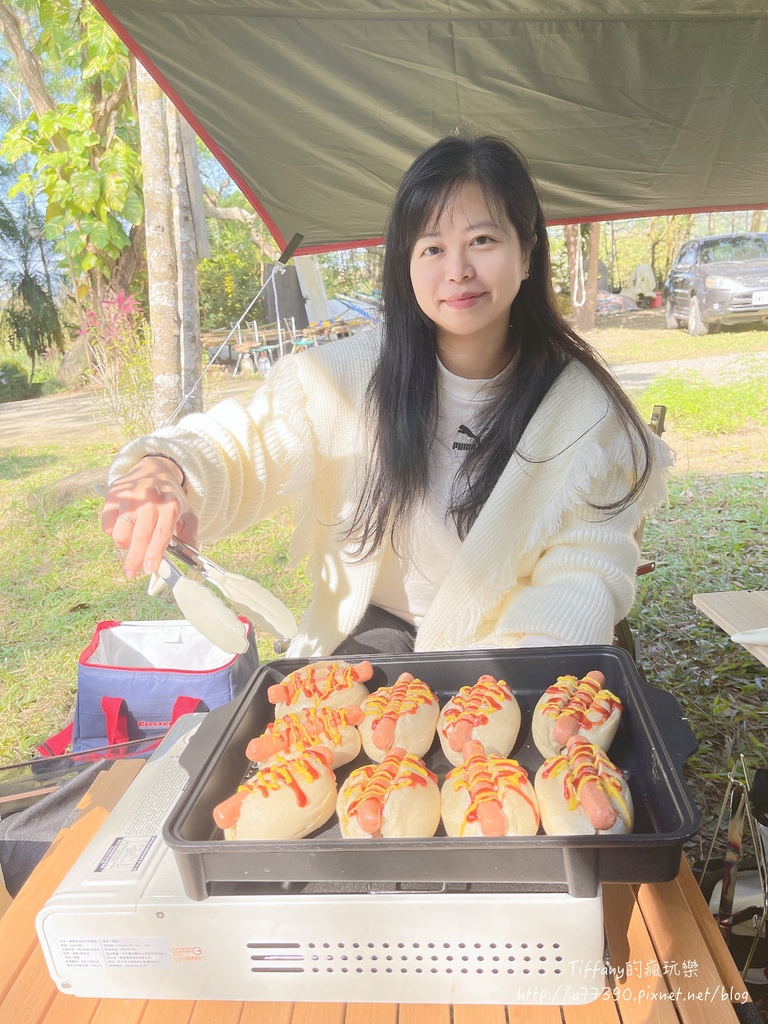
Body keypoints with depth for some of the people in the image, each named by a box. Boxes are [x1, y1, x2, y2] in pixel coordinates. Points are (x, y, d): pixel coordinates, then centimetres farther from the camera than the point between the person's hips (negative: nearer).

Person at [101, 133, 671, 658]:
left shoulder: (582, 404, -11)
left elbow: (586, 569, -13)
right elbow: (242, 447, -10)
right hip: (374, 632, 0)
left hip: (507, 644, 1)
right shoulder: (351, 376, -11)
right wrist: (166, 470, -33)